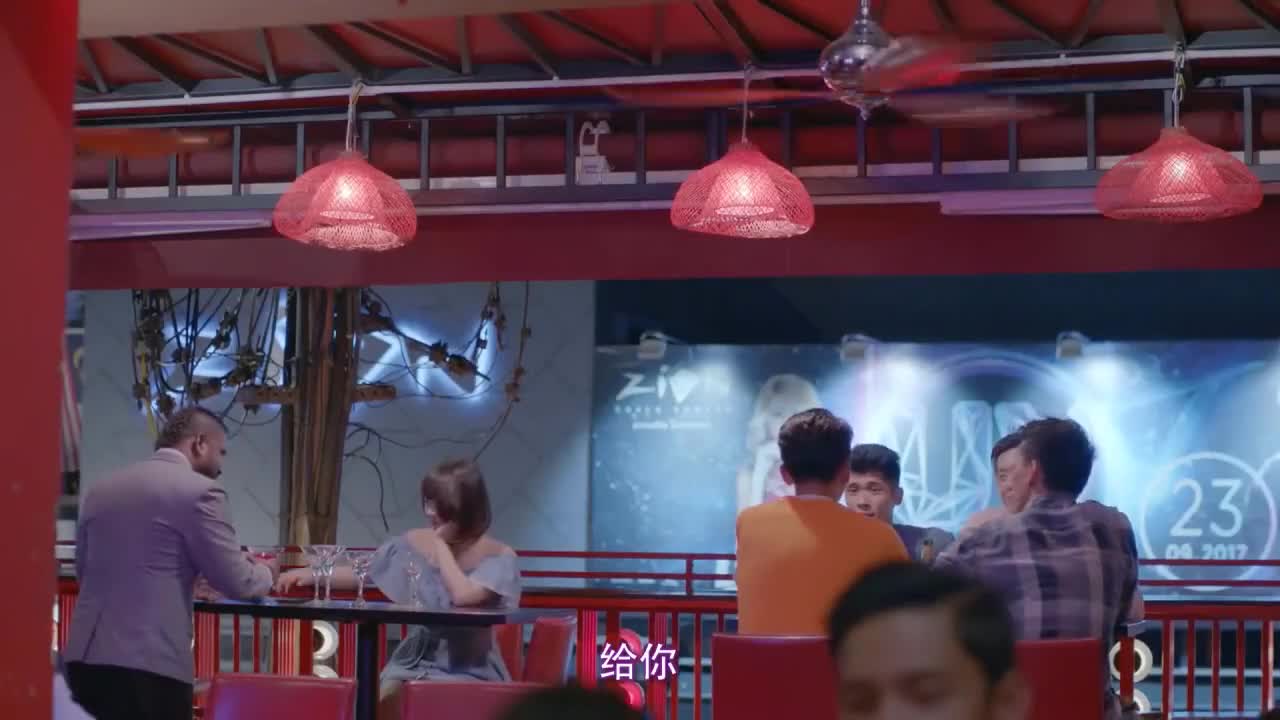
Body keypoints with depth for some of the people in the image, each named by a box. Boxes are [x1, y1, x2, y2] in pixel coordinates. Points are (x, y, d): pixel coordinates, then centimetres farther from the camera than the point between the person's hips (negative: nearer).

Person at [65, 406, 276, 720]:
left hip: (84, 657, 7)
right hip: (150, 664, -7)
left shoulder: (100, 489, 14)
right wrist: (265, 572, 18)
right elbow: (236, 583, -5)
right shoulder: (199, 491, -6)